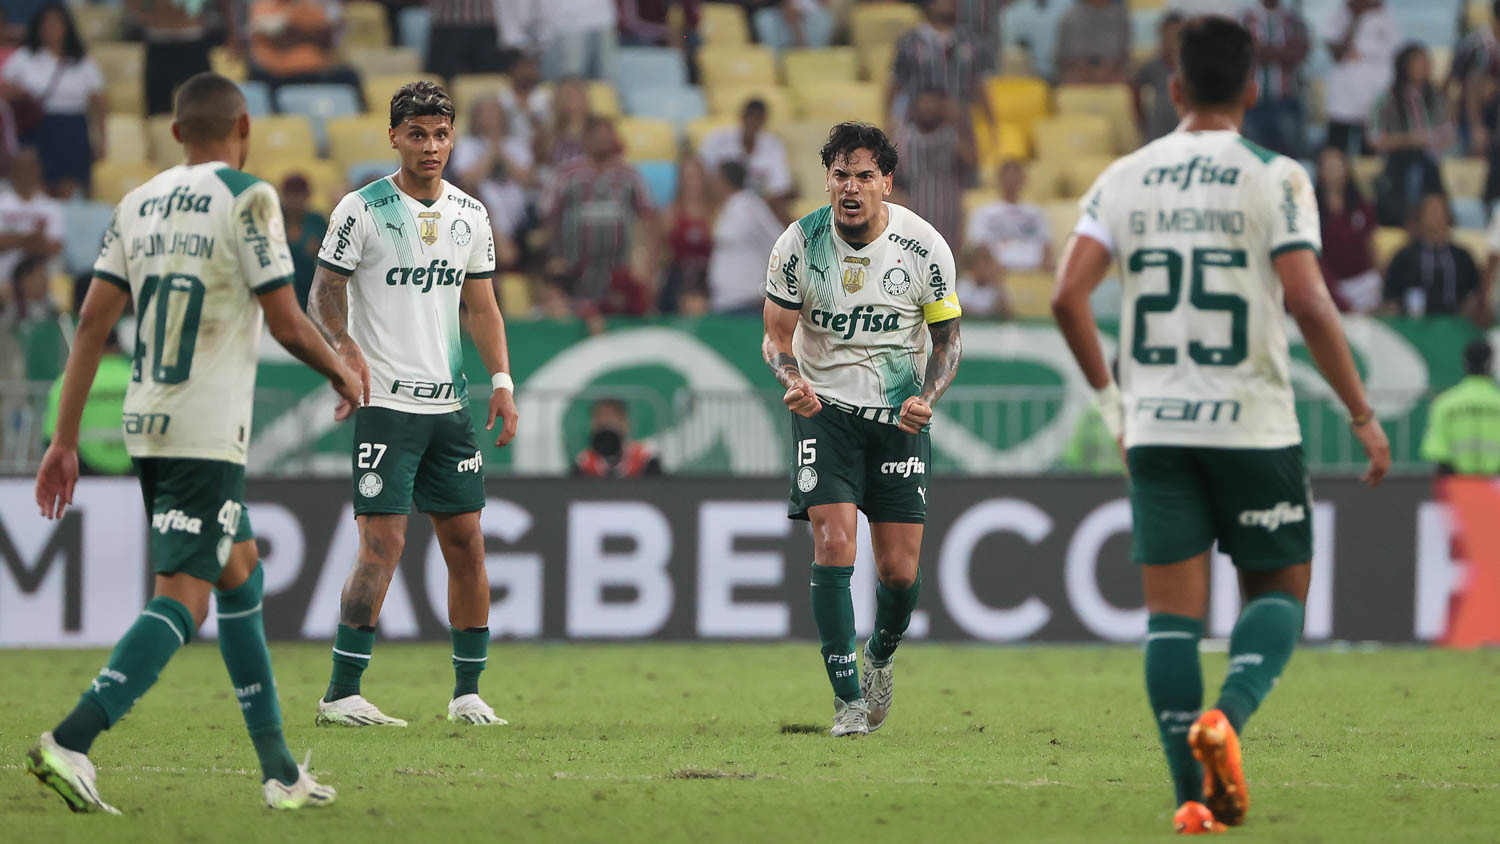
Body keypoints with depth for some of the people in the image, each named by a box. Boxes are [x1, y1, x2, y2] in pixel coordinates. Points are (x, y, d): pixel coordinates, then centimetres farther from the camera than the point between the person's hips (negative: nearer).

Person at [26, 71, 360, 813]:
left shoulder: (138, 204, 10)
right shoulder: (247, 200, -8)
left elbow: (94, 320, 6)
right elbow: (286, 322, -9)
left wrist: (65, 439, 9)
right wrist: (343, 376, 10)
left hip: (146, 427, 8)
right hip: (208, 432, -7)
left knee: (240, 573, 19)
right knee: (184, 595, -10)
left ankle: (280, 773, 22)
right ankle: (70, 743, -26)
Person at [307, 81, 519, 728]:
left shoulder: (469, 216, 12)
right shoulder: (362, 210, -5)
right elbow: (324, 292, -4)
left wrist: (502, 381, 6)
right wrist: (347, 350, -23)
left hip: (449, 405, 6)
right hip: (383, 404, -6)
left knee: (467, 543, 5)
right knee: (383, 544, -13)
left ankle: (467, 692, 14)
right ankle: (341, 695, -9)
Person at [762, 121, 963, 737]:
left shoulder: (925, 248, -10)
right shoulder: (798, 245, -11)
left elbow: (947, 338, 2)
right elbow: (776, 337, -1)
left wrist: (928, 397, -17)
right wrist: (792, 380, -23)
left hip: (899, 415, 1)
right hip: (825, 409, -1)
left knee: (900, 571, -1)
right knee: (834, 546, -18)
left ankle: (880, 656, 33)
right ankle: (847, 697, -9)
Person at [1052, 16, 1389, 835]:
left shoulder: (1125, 178, 6)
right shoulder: (1273, 178, -5)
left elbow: (1067, 295, -1)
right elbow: (1308, 305, -13)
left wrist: (1108, 395, 12)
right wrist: (1362, 415, -4)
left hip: (1155, 428, 3)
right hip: (1251, 422, -2)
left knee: (1172, 608, 5)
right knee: (1278, 587, 11)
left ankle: (1192, 795, -1)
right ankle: (1227, 714, -17)